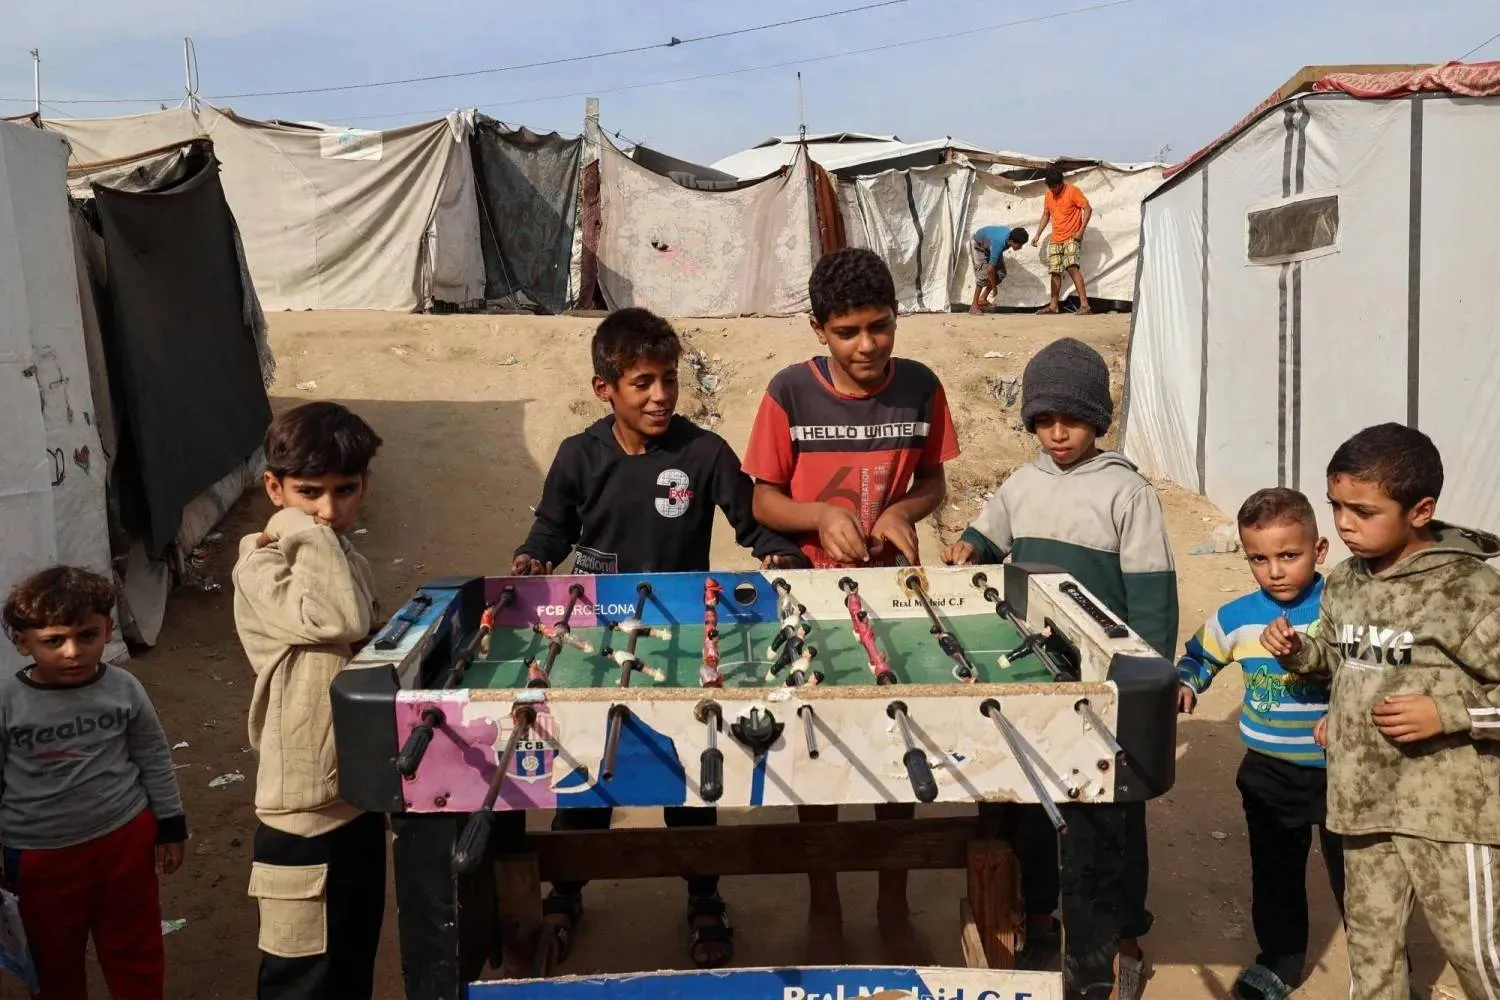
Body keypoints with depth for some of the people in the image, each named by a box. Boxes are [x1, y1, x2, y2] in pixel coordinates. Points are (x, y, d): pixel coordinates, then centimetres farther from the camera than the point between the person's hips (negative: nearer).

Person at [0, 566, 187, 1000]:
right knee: (54, 957, 20)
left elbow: (155, 760, 1)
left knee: (134, 949, 18)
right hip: (41, 853, 0)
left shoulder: (123, 689, -11)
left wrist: (170, 826, 5)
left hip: (124, 838, 1)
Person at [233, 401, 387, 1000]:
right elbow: (339, 620, -33)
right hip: (306, 816, -7)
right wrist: (303, 530, -23)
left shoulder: (351, 565, 7)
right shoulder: (259, 571, -15)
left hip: (360, 800, 7)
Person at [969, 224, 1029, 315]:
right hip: (978, 245, -8)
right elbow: (990, 269, -36)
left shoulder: (1011, 234, -23)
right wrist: (994, 287, -22)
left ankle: (982, 299, 9)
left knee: (1001, 273, -2)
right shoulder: (999, 243, -42)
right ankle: (974, 306, -13)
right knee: (983, 275, -21)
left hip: (990, 245, 8)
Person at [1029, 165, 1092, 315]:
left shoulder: (1073, 191, -11)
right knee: (1055, 272, 7)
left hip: (1071, 238, -7)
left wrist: (1081, 231, -17)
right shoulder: (1048, 195, 8)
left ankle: (1084, 305, -24)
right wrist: (1038, 235, 12)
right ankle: (1053, 305, 18)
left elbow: (1088, 209, -12)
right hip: (1055, 239, 7)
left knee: (1072, 267, -21)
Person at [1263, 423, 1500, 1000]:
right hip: (1364, 796, 6)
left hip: (1445, 804, -6)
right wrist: (1297, 649, 0)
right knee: (1369, 935, 19)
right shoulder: (1344, 582, 3)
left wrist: (1447, 714, -24)